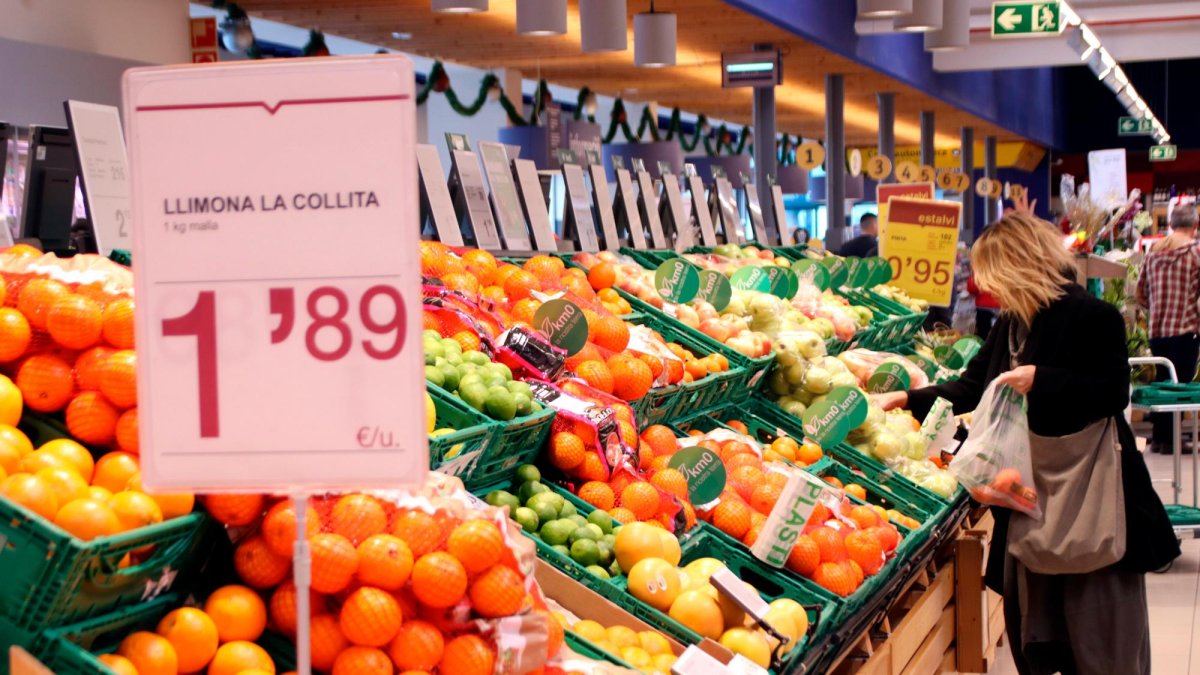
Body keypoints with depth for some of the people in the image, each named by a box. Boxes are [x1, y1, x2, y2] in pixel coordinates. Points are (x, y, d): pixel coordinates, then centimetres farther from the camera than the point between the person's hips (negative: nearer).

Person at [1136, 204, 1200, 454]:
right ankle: (1170, 439, -1)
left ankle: (1158, 438, 18)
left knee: (1162, 384, 14)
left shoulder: (1154, 252, 8)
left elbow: (1141, 293, 14)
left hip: (1156, 330, 6)